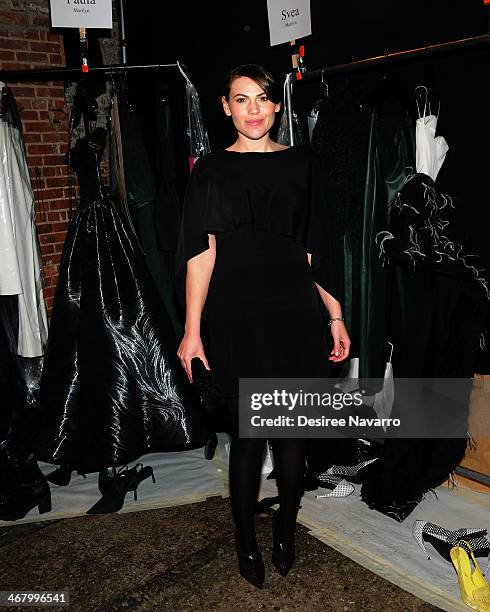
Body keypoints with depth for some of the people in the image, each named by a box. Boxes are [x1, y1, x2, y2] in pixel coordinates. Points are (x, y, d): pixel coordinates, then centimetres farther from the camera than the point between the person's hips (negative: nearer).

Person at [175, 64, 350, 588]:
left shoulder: (302, 163, 9)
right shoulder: (211, 170, 3)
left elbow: (317, 249, 8)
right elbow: (202, 252, -2)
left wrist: (335, 316, 5)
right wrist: (192, 330, -5)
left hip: (295, 310, 2)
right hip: (237, 314, -2)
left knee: (292, 428, 7)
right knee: (248, 431, 4)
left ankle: (286, 526, 31)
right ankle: (245, 539, 25)